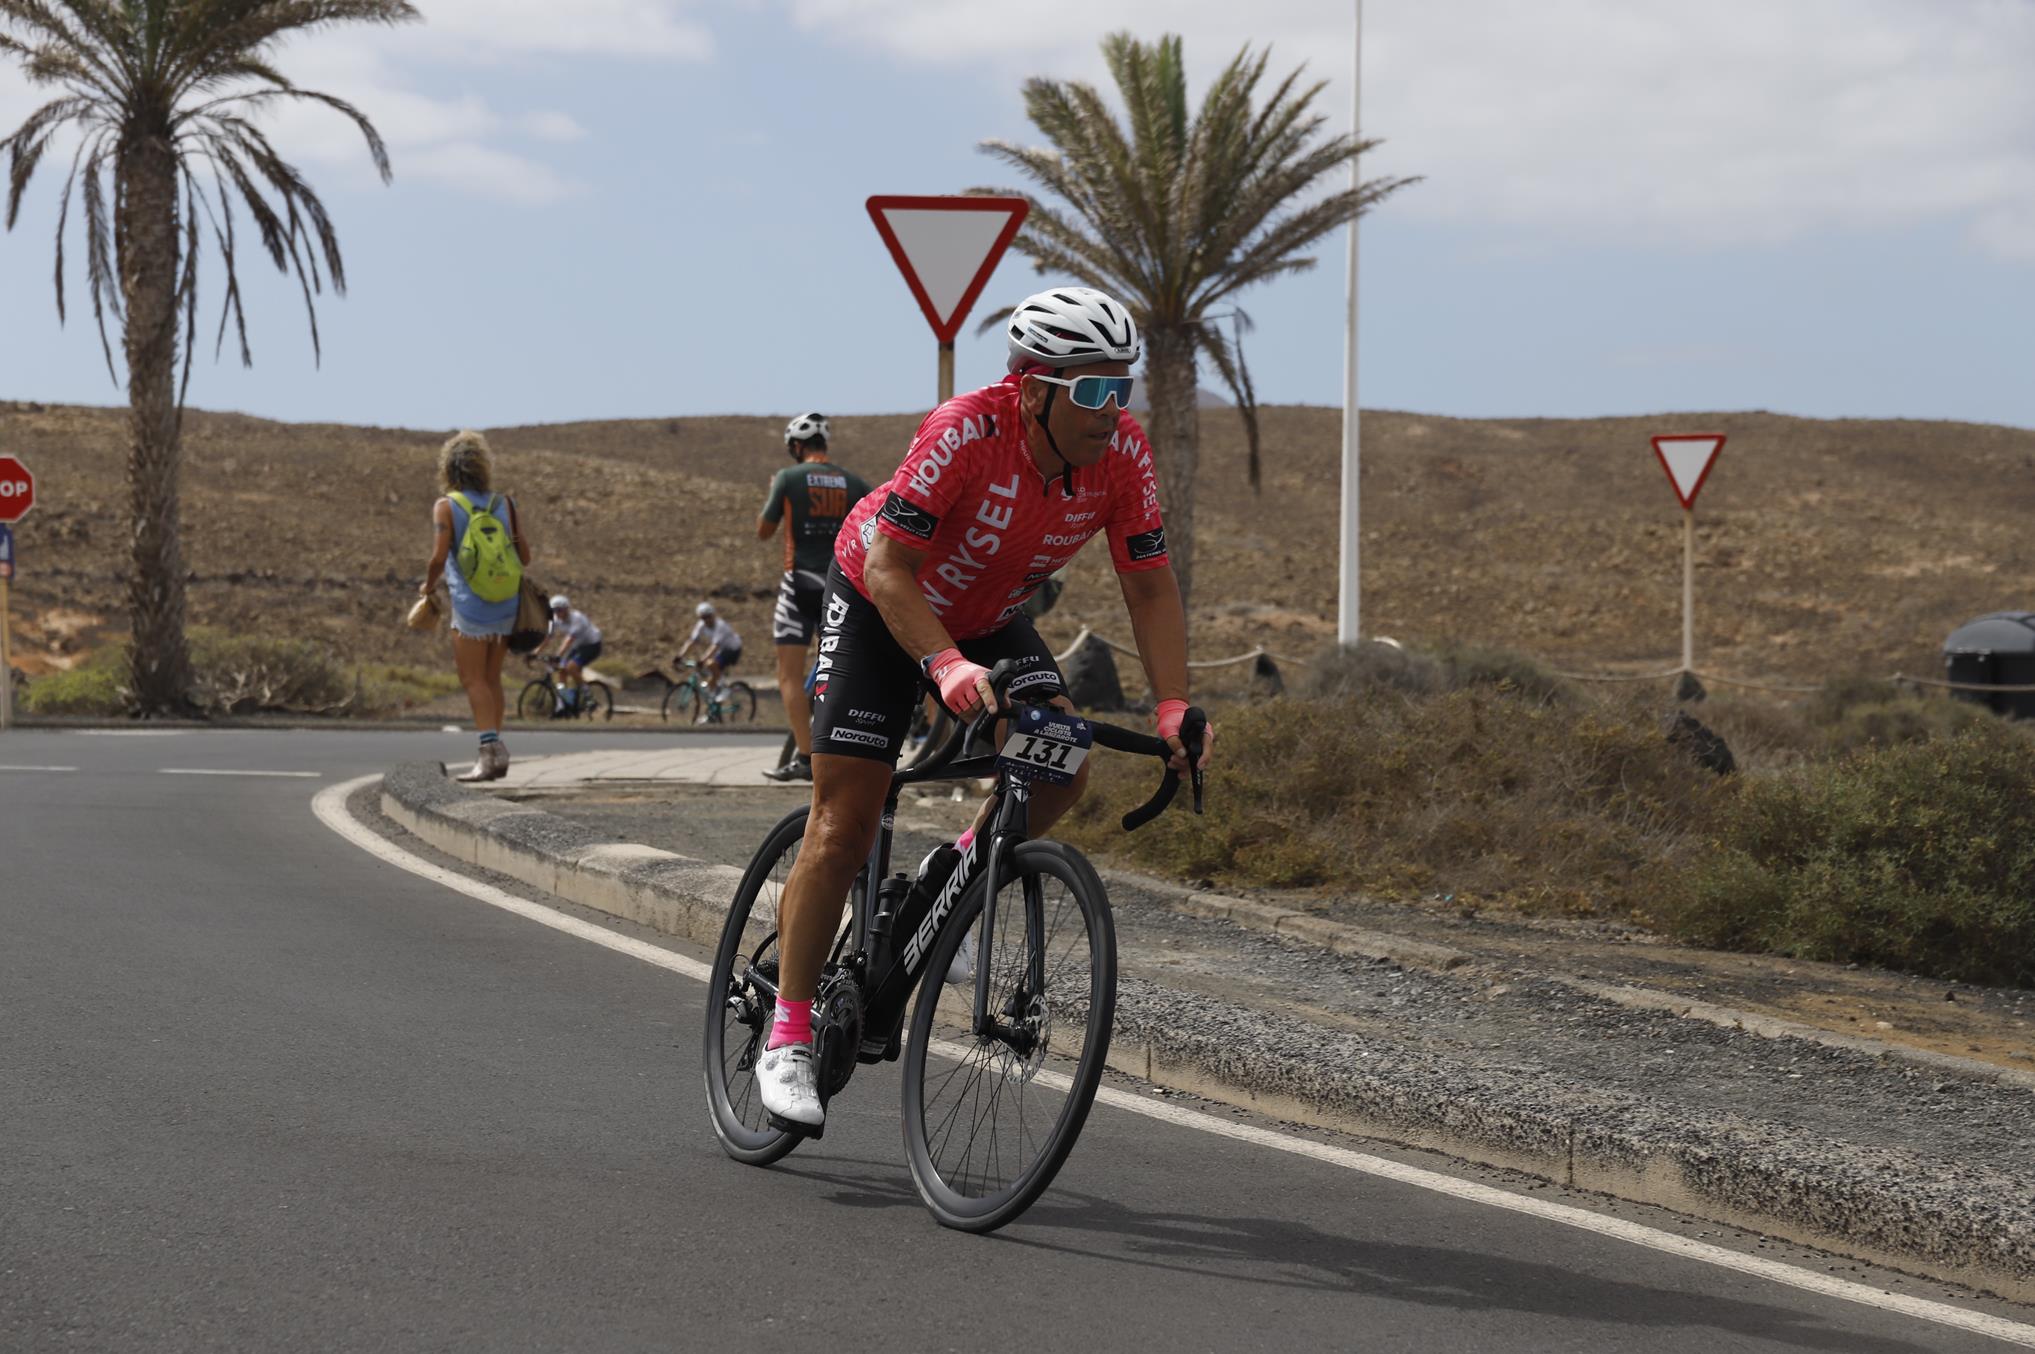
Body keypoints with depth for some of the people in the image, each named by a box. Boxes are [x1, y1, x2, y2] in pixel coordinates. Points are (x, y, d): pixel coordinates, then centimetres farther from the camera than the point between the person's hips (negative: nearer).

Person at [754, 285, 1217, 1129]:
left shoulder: (1122, 453, -20)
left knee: (1061, 770, -17)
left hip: (989, 619, 5)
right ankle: (787, 1040, -1)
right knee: (844, 827, -8)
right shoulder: (966, 433, -34)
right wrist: (947, 666, -49)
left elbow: (1149, 587, -13)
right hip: (880, 606, -5)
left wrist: (1174, 707, -25)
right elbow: (889, 568, -35)